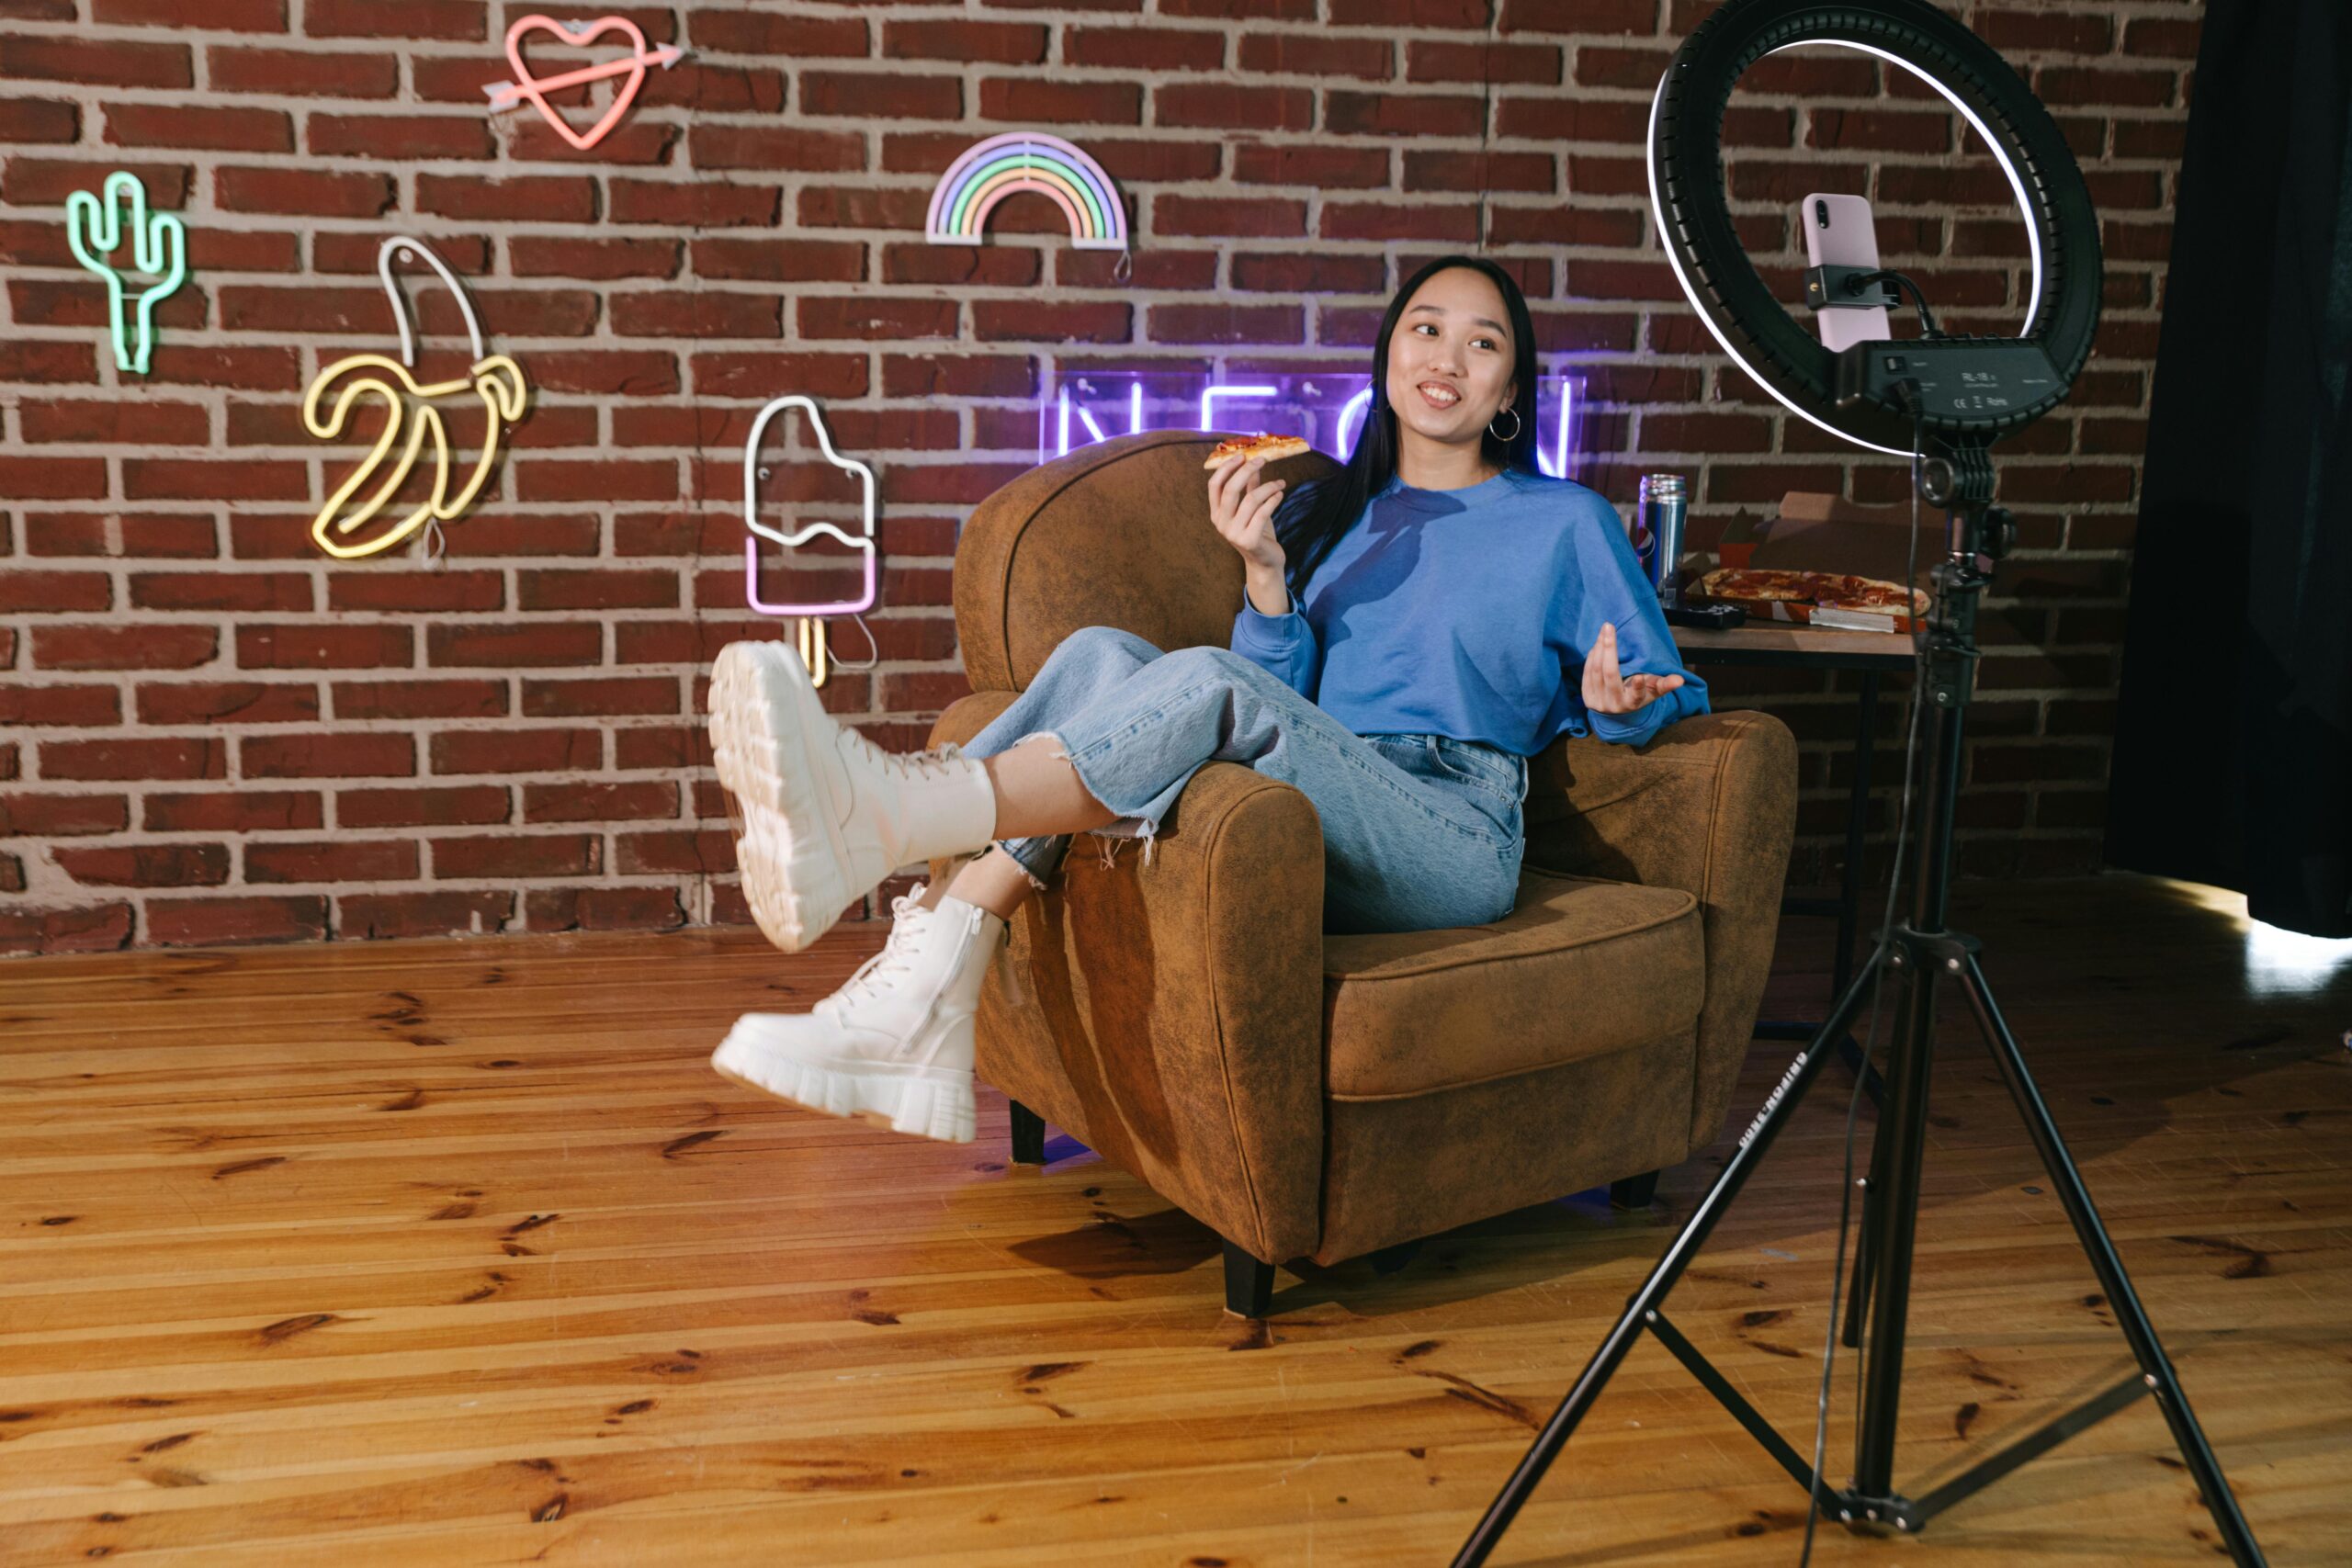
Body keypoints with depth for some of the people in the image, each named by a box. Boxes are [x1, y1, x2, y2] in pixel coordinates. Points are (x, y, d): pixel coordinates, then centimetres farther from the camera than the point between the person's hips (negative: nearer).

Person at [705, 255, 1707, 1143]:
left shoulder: (1566, 522, 16)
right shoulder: (1323, 515, 25)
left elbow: (1666, 691, 16)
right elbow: (1284, 706, 16)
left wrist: (1616, 700, -8)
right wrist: (1265, 572, -1)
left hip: (1453, 839, -4)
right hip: (1318, 832, 4)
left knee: (1210, 685, -31)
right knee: (1101, 656, -20)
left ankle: (875, 820, -53)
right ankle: (919, 1011, -37)